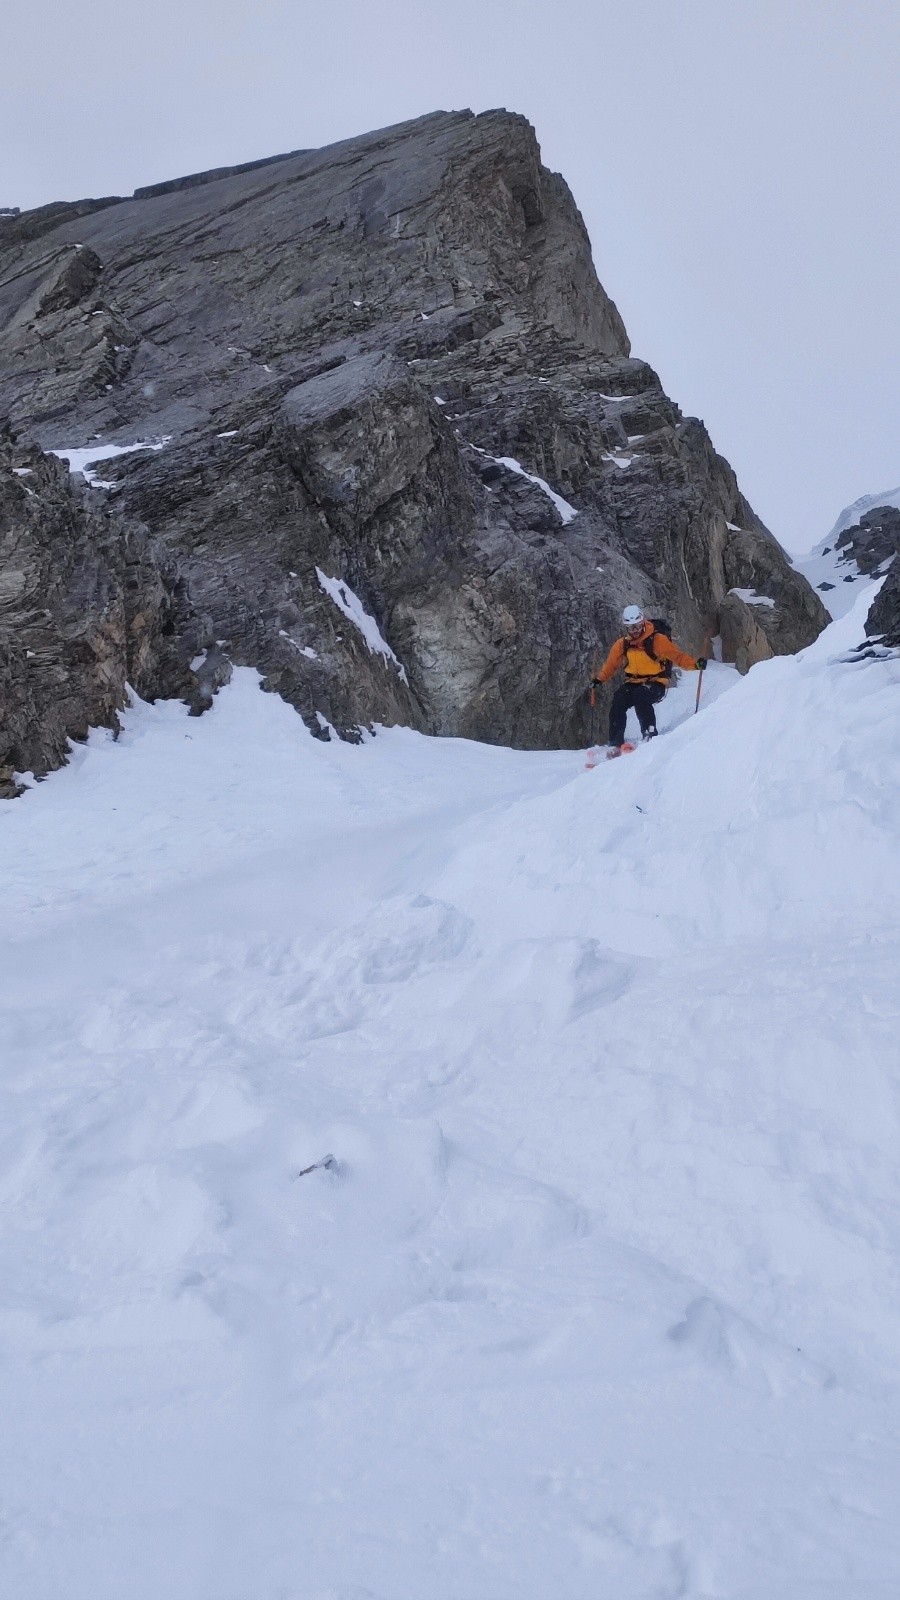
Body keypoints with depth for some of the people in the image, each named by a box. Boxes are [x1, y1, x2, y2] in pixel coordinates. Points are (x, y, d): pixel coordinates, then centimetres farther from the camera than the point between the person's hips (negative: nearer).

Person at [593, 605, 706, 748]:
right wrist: (600, 679, 8)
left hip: (656, 683, -5)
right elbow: (611, 664, 17)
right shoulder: (622, 644, 5)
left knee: (640, 695, -36)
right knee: (618, 700, -22)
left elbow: (677, 656, -15)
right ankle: (616, 743, -17)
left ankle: (650, 732, -28)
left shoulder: (657, 640, -11)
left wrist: (695, 664, -29)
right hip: (634, 682, 5)